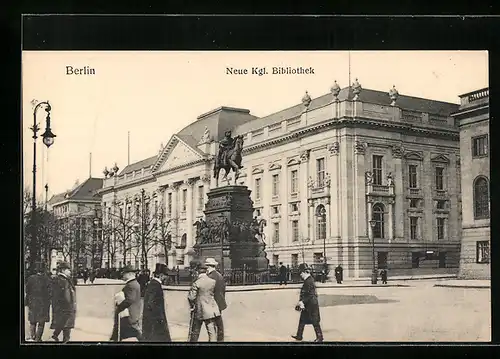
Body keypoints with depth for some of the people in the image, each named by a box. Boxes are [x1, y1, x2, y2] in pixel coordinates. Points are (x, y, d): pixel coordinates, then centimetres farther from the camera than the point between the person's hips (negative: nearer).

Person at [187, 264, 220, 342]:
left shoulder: (196, 283, -14)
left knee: (195, 332, 13)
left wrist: (192, 306, 2)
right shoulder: (213, 282, -1)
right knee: (212, 331, 2)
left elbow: (191, 297, -13)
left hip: (198, 310, -2)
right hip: (211, 309, 2)